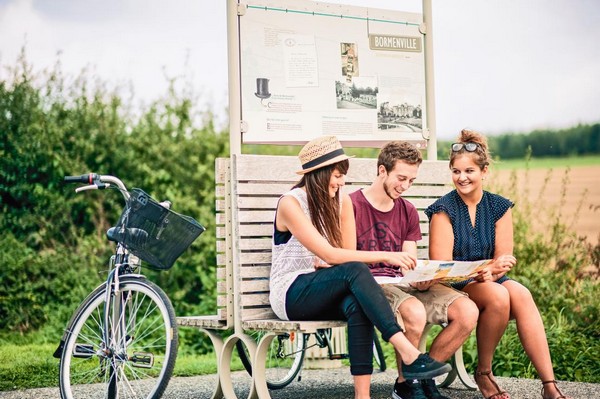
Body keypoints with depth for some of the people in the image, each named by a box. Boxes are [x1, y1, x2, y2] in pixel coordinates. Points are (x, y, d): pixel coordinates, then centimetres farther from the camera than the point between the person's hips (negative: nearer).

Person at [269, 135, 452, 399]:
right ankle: (409, 355, -43)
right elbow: (328, 254, -21)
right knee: (354, 270, -34)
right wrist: (383, 256, -27)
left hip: (325, 293, 5)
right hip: (290, 295, -5)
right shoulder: (290, 203, -13)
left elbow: (346, 251, 10)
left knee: (357, 304, -34)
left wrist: (326, 263, -14)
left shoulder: (342, 202, 7)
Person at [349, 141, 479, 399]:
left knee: (468, 311, -16)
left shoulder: (407, 211, 18)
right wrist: (391, 257, -23)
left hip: (404, 285, 6)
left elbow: (411, 267, 13)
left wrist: (422, 278, -12)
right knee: (414, 311, -38)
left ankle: (423, 377, -1)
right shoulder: (353, 205, -3)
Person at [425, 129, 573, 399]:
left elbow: (504, 260, 2)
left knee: (521, 295, -29)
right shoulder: (444, 210, -5)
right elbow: (441, 266, -12)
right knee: (498, 295, -33)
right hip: (453, 286, -3)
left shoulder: (499, 207, 7)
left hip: (490, 282, 3)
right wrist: (489, 268, -26)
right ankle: (483, 373, -13)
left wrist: (488, 274, -22)